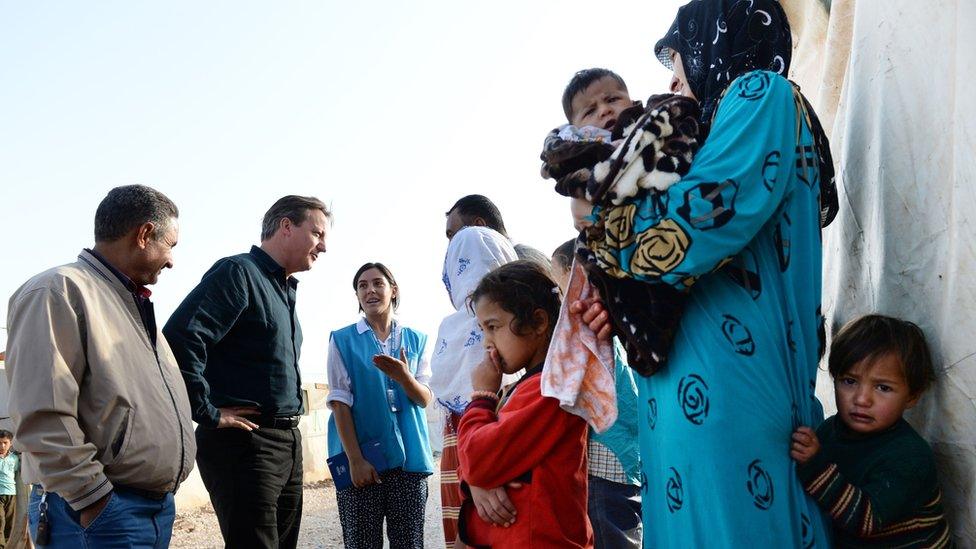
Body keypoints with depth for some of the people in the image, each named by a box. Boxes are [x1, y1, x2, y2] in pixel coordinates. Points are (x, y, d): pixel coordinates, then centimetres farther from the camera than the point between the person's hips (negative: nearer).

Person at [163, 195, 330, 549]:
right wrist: (208, 414, -19)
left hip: (288, 441, 9)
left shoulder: (285, 290, 18)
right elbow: (180, 338, -23)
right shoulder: (239, 272, -10)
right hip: (245, 440, -9)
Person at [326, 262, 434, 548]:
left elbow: (425, 399, 3)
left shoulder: (416, 340, 8)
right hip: (362, 456, -2)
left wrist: (404, 377, -19)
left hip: (409, 457, 2)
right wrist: (355, 459, -11)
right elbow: (340, 402, -3)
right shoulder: (342, 340, 2)